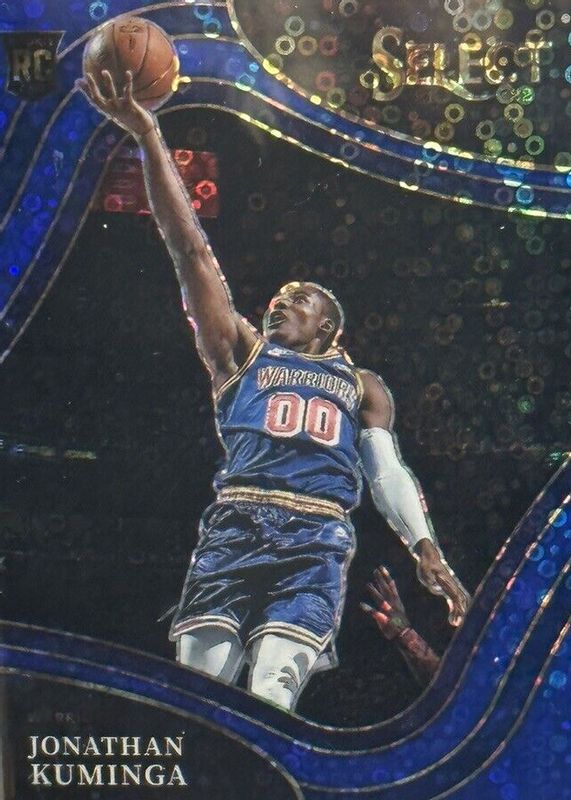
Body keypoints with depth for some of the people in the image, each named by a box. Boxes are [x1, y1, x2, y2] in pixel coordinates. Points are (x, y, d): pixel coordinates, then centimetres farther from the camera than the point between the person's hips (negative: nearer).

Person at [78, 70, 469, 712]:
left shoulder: (363, 386, 26)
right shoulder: (241, 352, 22)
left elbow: (388, 471, 17)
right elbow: (190, 249, 16)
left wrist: (426, 549, -1)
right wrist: (147, 136, 11)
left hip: (318, 540, 0)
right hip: (233, 527, 1)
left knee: (270, 697, -18)